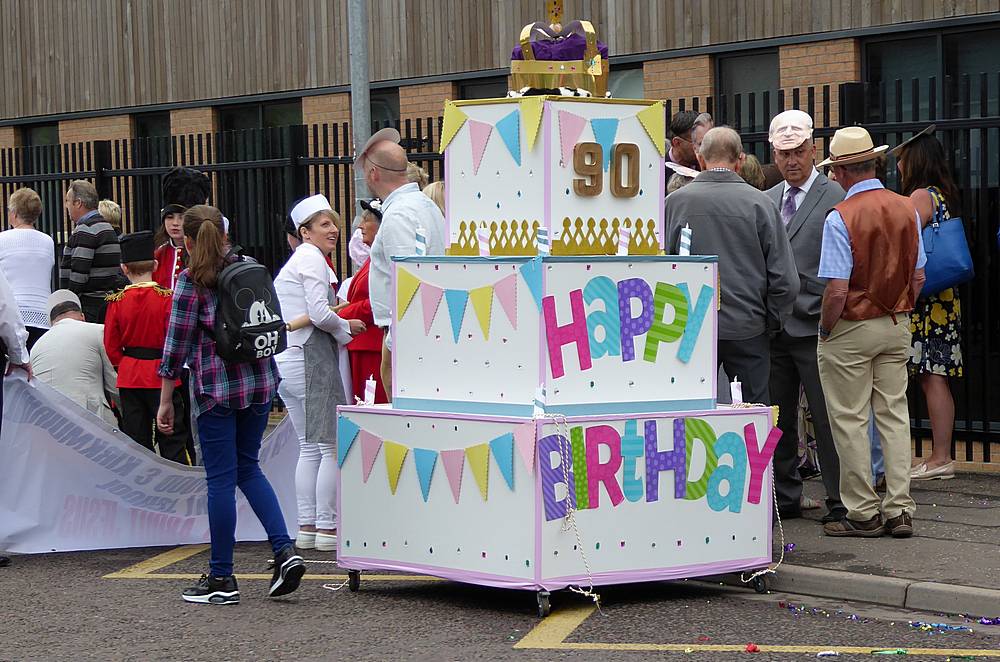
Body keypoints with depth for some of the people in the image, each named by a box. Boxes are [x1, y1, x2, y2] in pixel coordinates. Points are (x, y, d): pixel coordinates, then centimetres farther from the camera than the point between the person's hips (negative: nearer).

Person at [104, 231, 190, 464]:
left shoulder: (116, 302, -3)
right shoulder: (166, 298, -11)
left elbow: (111, 346, 1)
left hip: (129, 378, 3)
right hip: (161, 377, -2)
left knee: (136, 439, 8)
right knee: (172, 438, 3)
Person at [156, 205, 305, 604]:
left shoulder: (191, 282, -7)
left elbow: (177, 345, -8)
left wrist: (165, 402, -3)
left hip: (217, 387, -5)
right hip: (260, 382, 5)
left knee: (221, 477, 0)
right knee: (248, 467, 18)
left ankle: (222, 579, 6)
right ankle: (285, 551, 3)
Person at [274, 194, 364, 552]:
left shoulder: (293, 262, 21)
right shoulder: (313, 258, -9)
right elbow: (320, 314, -18)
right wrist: (346, 328, -2)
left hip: (284, 362, 10)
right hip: (311, 358, -10)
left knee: (310, 447, 13)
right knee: (332, 445, -5)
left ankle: (306, 526, 13)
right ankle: (327, 528, -5)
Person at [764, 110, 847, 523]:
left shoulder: (835, 198, -3)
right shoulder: (765, 201, 15)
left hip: (814, 328, -6)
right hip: (773, 327, 6)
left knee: (827, 419, -3)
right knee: (776, 419, 10)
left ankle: (840, 503, 4)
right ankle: (785, 497, 20)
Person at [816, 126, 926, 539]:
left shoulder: (841, 217, -18)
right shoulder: (907, 210, 2)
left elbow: (837, 290, -20)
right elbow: (918, 276, 7)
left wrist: (825, 330, -6)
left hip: (851, 328, -6)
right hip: (898, 326, 6)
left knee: (850, 421, 3)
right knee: (894, 416, 10)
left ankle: (863, 513, 6)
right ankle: (899, 510, 10)